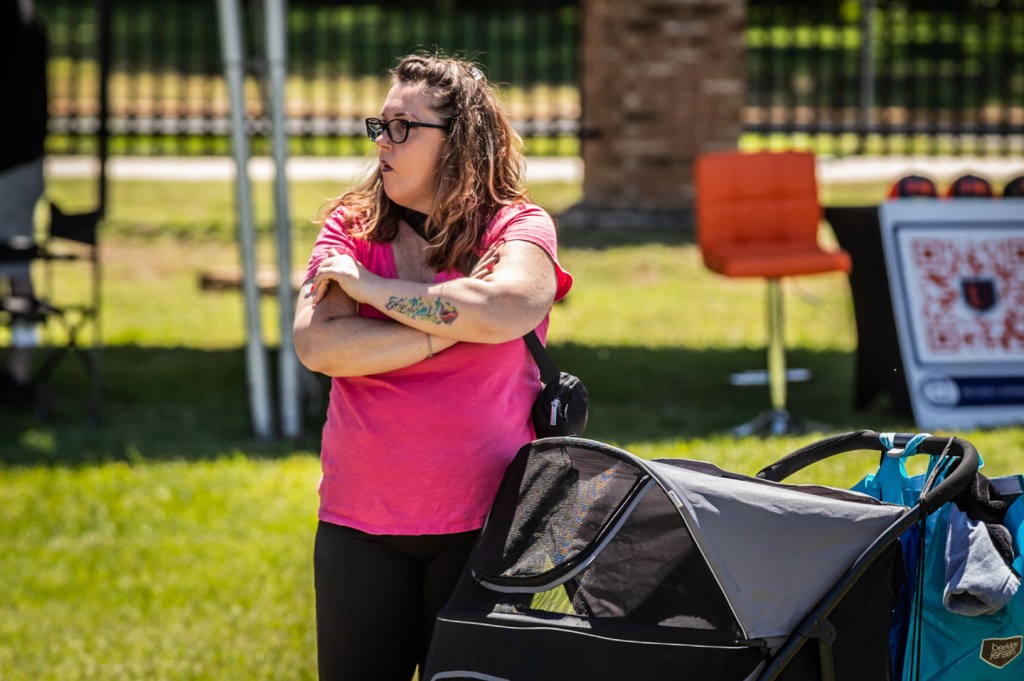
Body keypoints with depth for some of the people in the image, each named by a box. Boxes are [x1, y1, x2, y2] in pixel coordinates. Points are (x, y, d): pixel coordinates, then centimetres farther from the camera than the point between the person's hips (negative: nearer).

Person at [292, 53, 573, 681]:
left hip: (481, 524, -2)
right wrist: (450, 331, -15)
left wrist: (367, 284, -14)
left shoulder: (518, 229, -2)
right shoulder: (352, 227, 5)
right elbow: (317, 344, -11)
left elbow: (501, 311, -25)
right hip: (360, 527, 3)